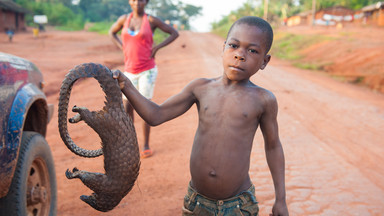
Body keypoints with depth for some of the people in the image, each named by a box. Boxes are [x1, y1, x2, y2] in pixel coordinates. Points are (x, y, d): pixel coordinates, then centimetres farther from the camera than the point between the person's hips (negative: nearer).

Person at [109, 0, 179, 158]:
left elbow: (174, 33, 1)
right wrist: (122, 47, 7)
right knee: (127, 107, 5)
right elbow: (112, 32, 24)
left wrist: (156, 48, -8)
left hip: (147, 71, -3)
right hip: (129, 70, 4)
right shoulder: (124, 19, 5)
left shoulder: (151, 20, -5)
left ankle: (146, 146, 11)